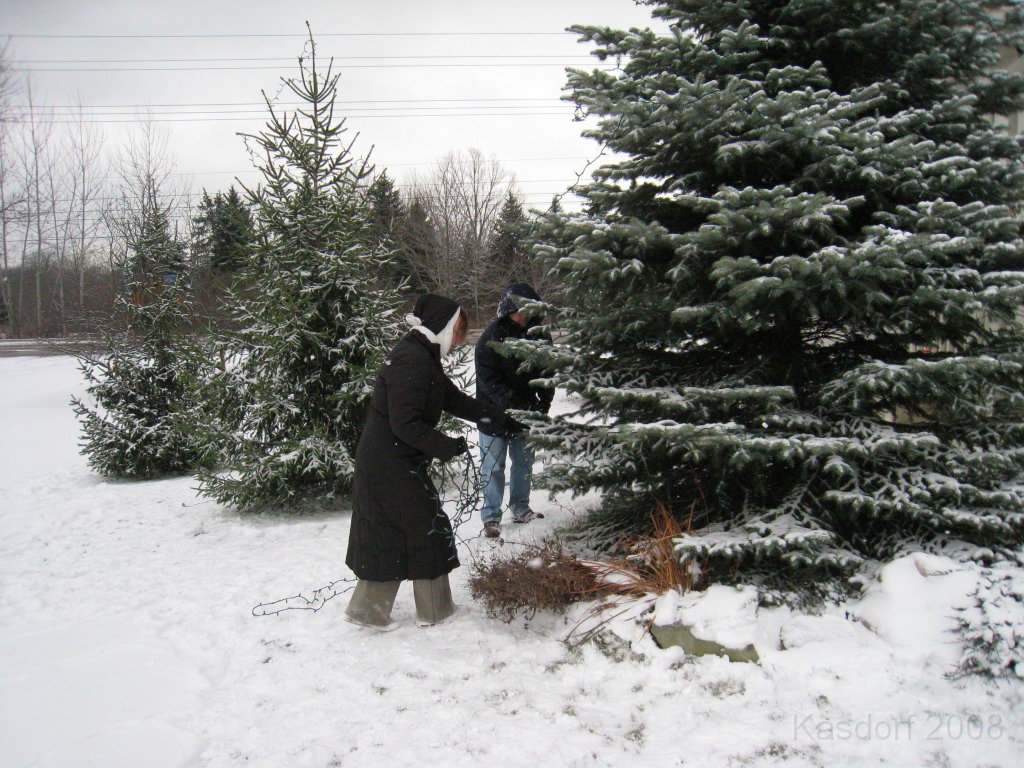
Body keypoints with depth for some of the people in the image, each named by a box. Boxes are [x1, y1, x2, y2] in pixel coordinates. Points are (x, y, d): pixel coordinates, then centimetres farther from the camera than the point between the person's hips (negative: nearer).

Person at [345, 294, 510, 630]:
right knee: (428, 529, 4)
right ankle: (435, 609, 18)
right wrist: (447, 447, -18)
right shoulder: (411, 360, -22)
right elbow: (405, 423, -26)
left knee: (386, 535, 16)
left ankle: (368, 608, 25)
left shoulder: (424, 356, 12)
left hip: (382, 463, 10)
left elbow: (454, 400, 16)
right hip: (392, 466, -10)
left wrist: (498, 417, 11)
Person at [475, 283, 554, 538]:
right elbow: (489, 382, -20)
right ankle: (491, 516, 15)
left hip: (526, 414, 5)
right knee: (493, 467, 3)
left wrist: (543, 403, -9)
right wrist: (517, 406, -28)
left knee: (524, 462, 16)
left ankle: (520, 507, 33)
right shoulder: (491, 339, -17)